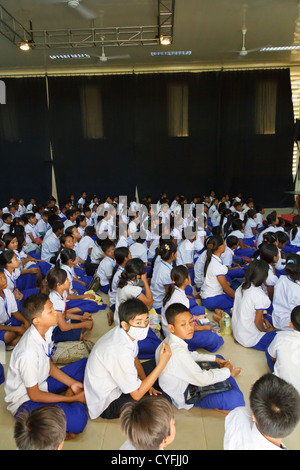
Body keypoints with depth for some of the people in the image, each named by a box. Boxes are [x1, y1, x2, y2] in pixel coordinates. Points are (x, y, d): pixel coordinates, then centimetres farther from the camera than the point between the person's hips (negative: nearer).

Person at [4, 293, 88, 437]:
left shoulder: (46, 330, -9)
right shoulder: (29, 352, -33)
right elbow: (34, 395, -21)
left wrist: (73, 384, -4)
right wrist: (75, 399, -16)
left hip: (43, 382, 9)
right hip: (25, 399, -9)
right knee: (77, 420, -31)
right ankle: (73, 401, 0)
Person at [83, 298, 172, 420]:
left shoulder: (128, 332, -11)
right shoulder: (120, 352, -37)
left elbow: (134, 358, 9)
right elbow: (137, 394, -29)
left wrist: (146, 383, -1)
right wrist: (162, 364, -31)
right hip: (105, 405, -8)